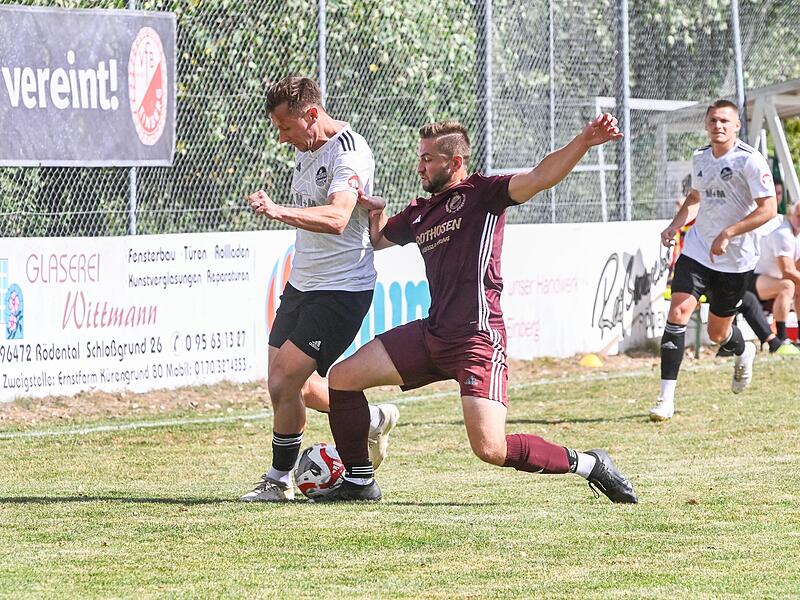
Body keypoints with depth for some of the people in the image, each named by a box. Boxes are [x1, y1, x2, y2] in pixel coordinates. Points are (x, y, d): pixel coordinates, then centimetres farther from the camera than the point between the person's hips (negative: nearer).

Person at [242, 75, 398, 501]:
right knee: (295, 386, 11)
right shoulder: (304, 149, 9)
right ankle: (373, 420, 32)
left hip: (342, 288, -9)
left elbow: (336, 218, -37)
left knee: (283, 384, -13)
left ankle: (279, 480, 4)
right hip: (302, 284, 9)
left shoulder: (348, 152, -19)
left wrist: (279, 212, -49)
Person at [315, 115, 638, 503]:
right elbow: (378, 239, 36)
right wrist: (375, 212, 13)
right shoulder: (420, 213, 18)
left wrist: (583, 143, -37)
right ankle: (359, 482, 17)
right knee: (343, 377, 5)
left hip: (477, 337, -8)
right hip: (431, 335, 8)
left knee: (492, 449, -18)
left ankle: (588, 465, 1)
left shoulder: (481, 194, -4)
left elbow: (539, 178, -20)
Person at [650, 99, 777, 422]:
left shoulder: (750, 160, -14)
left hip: (736, 259, -4)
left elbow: (768, 208, -19)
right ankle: (666, 398, -16)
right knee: (678, 311, -17)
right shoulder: (700, 158, 6)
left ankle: (744, 352, 49)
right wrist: (676, 225, 8)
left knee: (717, 333, 9)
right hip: (697, 250, 4)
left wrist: (727, 234, -25)